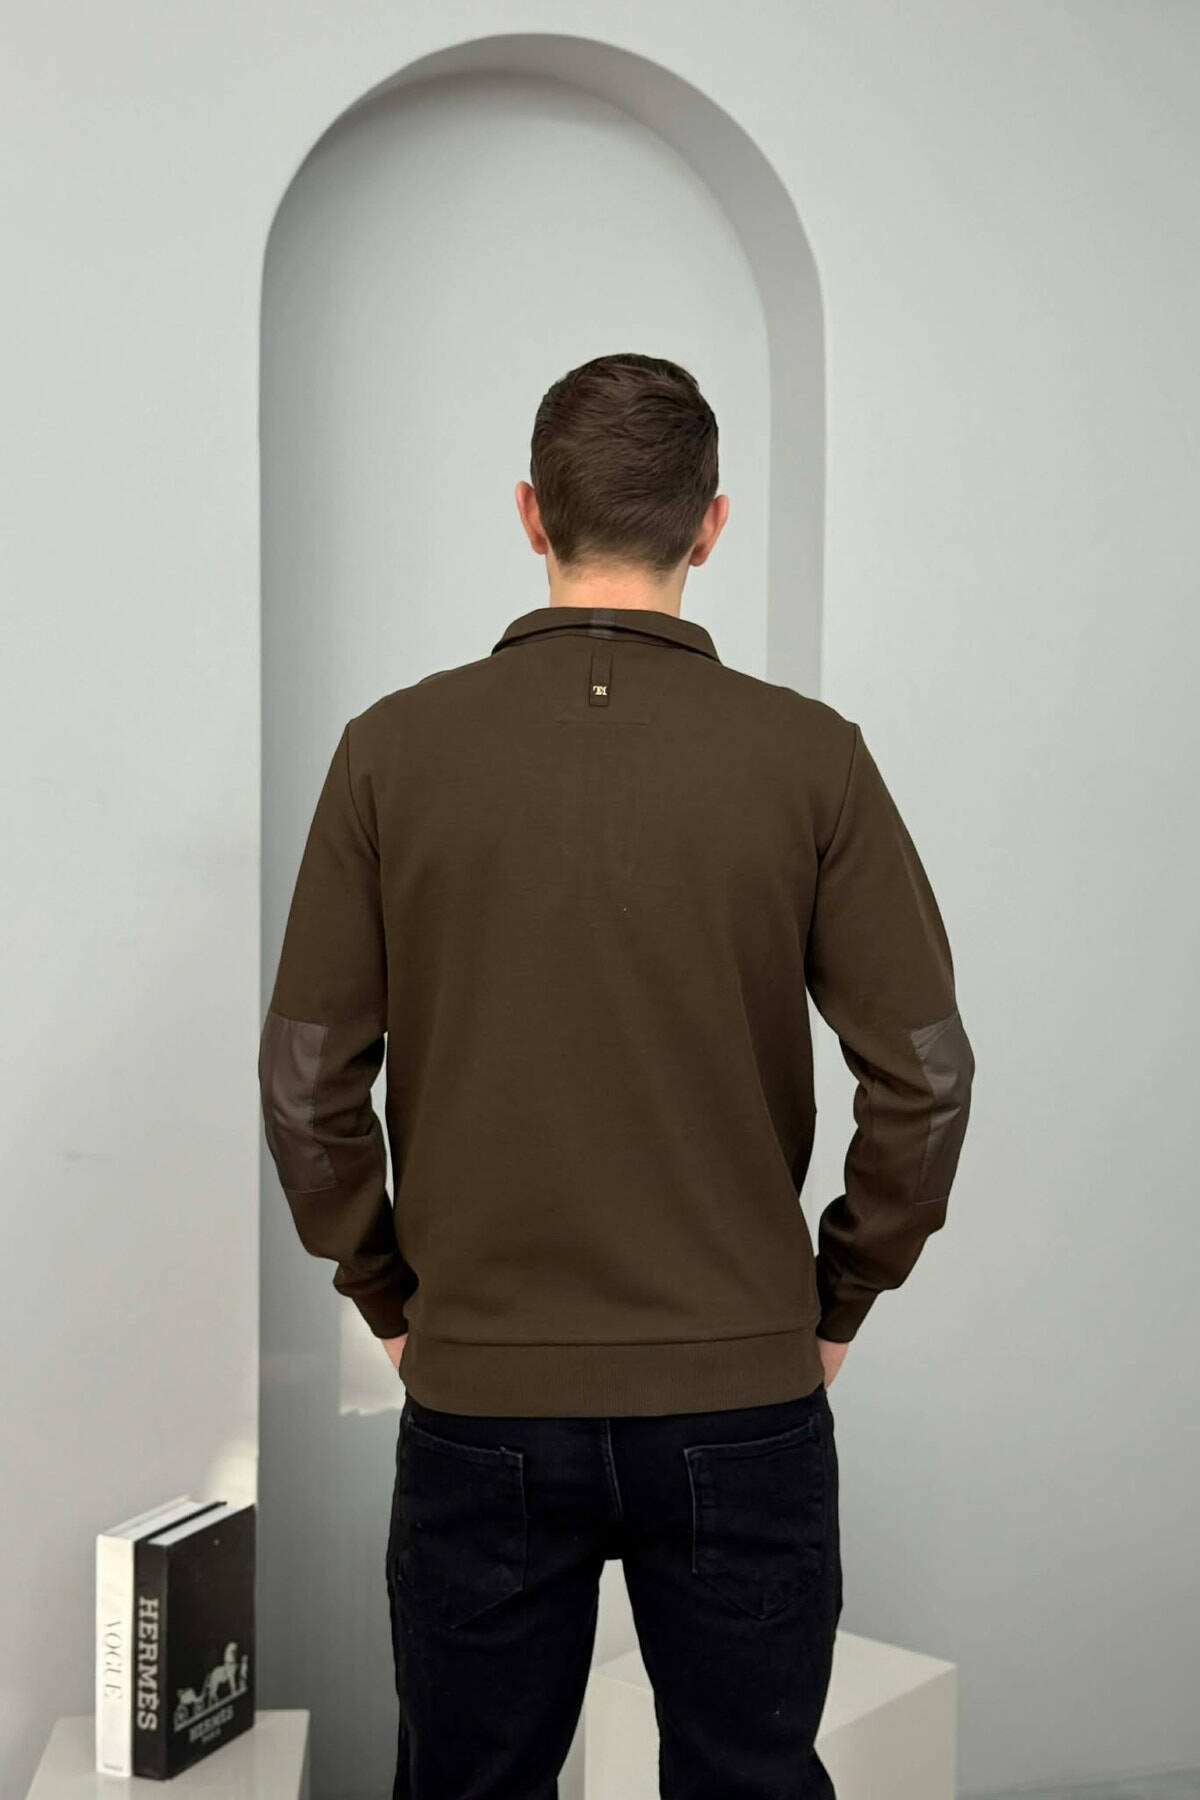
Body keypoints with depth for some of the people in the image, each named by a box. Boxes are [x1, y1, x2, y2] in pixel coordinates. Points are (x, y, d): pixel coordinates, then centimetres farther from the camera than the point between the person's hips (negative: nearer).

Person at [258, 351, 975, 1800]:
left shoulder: (395, 747, -5)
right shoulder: (810, 756, -7)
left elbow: (308, 1078, -4)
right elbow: (925, 1073, -7)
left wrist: (391, 1297, 9)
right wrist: (834, 1303, 7)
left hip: (478, 1400, 1)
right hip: (739, 1403, 0)